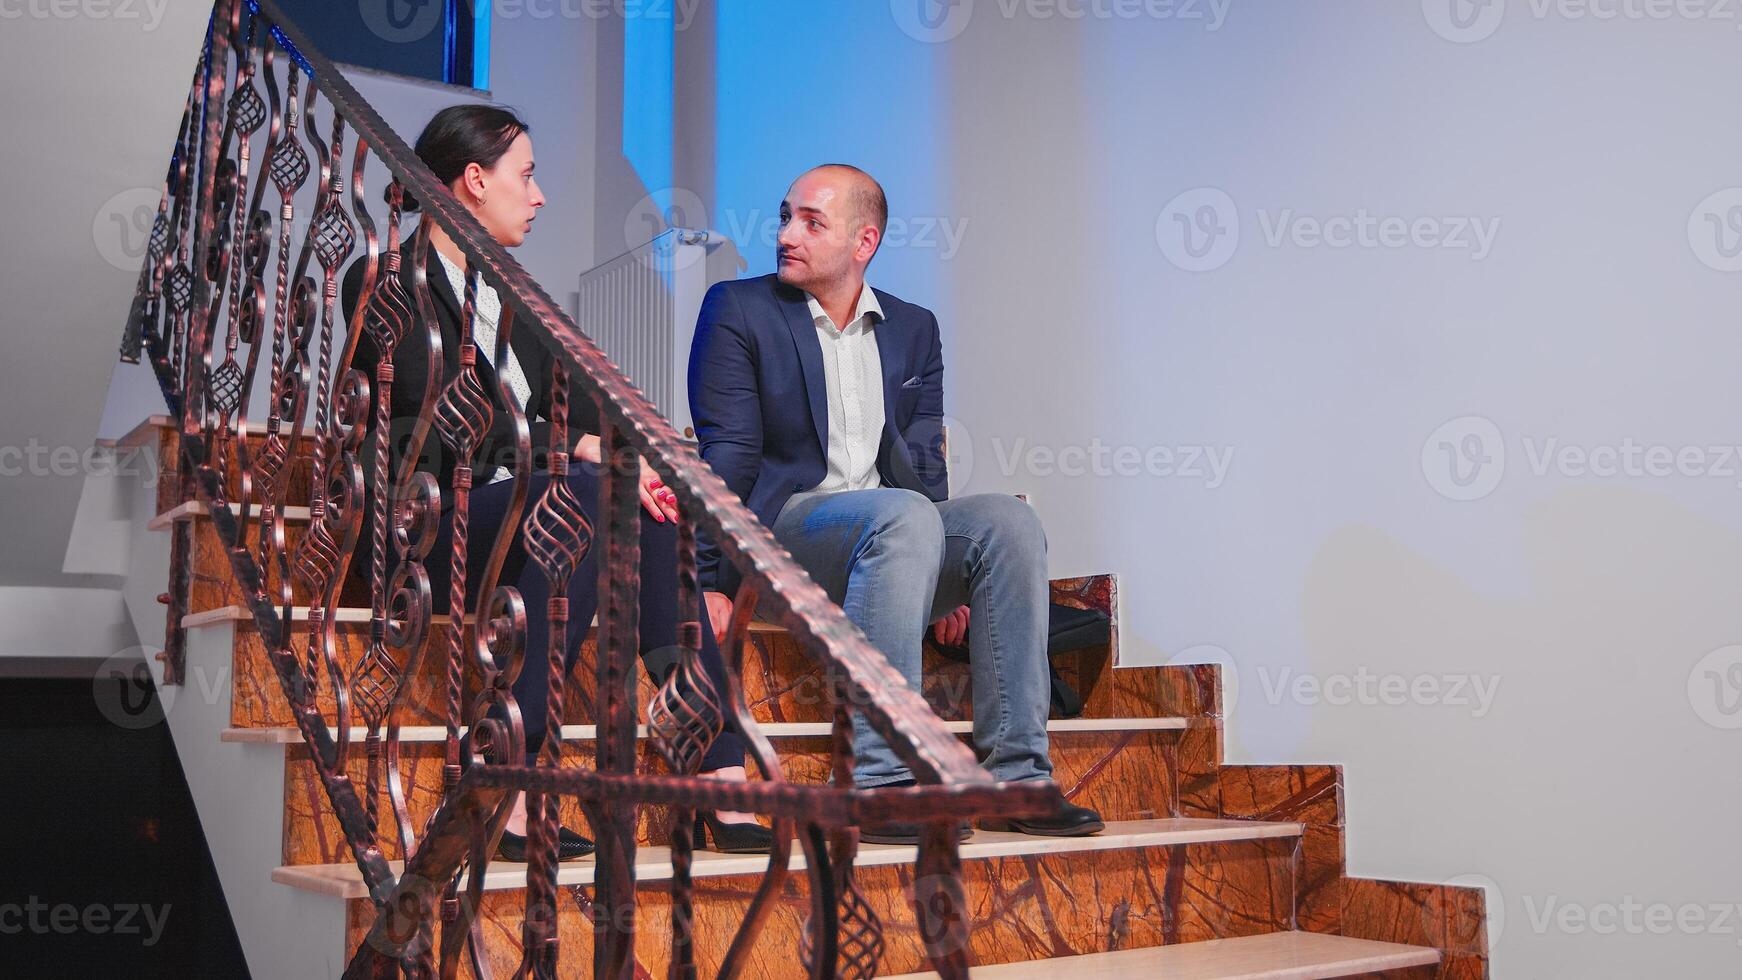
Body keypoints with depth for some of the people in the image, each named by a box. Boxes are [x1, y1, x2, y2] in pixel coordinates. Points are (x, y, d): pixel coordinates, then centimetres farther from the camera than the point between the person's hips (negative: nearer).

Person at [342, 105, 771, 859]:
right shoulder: (384, 283, -2)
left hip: (524, 524, 7)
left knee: (650, 516, -21)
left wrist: (635, 464, -10)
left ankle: (720, 785, -25)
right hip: (421, 530, -7)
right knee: (587, 494, -32)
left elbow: (574, 408, 11)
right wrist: (582, 452, -20)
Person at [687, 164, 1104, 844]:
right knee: (904, 516, -34)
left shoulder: (913, 330, 16)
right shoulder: (738, 311, 4)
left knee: (1008, 520, -23)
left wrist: (944, 582, 0)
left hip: (891, 532, 5)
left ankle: (1015, 777, -23)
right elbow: (726, 457, -4)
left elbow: (923, 462, 12)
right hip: (779, 528, -4)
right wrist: (709, 583, -12)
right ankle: (882, 781, -38)